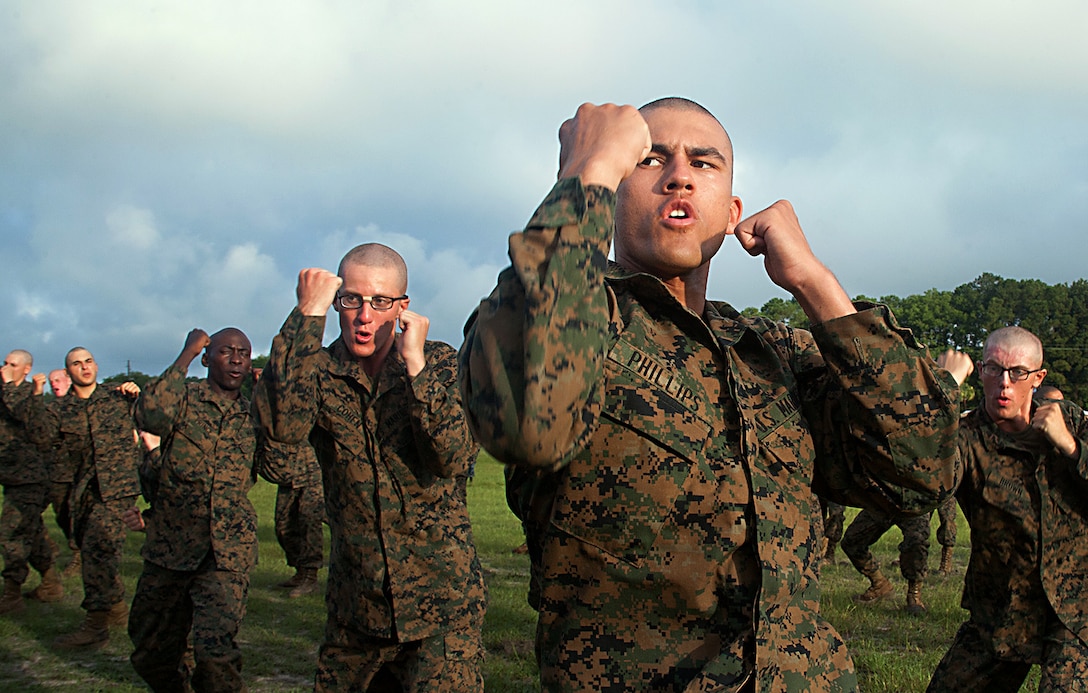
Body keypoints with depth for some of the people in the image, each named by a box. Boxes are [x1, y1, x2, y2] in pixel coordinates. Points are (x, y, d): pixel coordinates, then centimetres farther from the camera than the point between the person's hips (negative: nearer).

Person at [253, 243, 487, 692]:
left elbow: (456, 458, -17)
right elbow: (282, 424, -24)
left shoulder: (442, 365, -3)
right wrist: (308, 313, -20)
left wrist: (415, 365, -22)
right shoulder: (319, 371, 0)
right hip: (354, 605, 2)